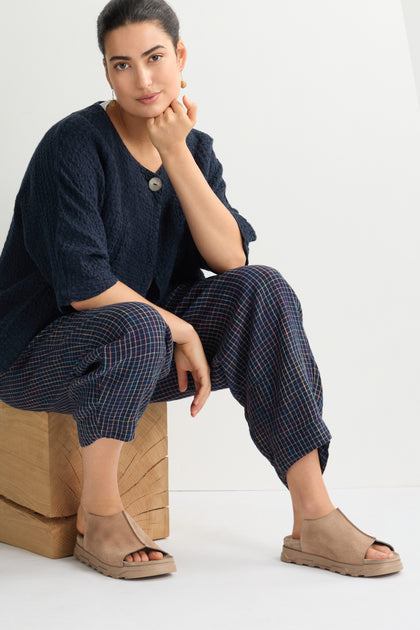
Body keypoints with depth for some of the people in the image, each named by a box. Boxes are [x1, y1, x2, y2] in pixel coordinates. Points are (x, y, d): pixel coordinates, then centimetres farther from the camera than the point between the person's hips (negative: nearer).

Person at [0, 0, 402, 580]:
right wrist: (179, 331, -17)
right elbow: (85, 286, -23)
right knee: (136, 328, -38)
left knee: (262, 290, -16)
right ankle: (99, 517, -15)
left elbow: (231, 259, -11)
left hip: (150, 340, 6)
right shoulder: (74, 146, -17)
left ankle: (314, 517, -19)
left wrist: (176, 153, -17)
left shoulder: (193, 147, 4)